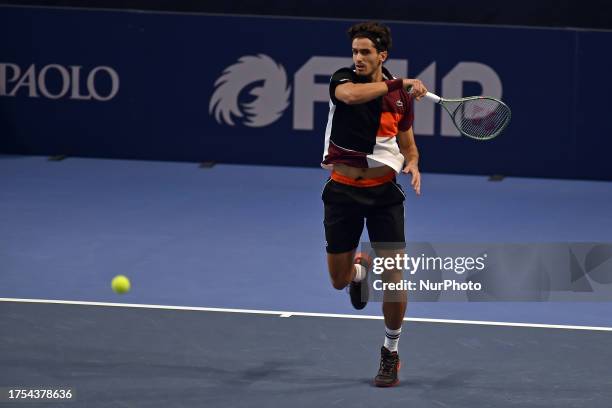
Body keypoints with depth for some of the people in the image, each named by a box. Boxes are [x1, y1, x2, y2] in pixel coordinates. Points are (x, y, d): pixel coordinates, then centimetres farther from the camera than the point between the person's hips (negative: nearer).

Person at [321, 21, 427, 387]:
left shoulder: (401, 96, 1)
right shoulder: (344, 79, -7)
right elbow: (351, 95, -33)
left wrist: (413, 164, -9)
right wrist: (399, 83, -33)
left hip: (384, 192, 0)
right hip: (343, 190, 0)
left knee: (393, 280, -7)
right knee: (340, 281, 9)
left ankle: (391, 354, 14)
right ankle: (359, 268, 48)